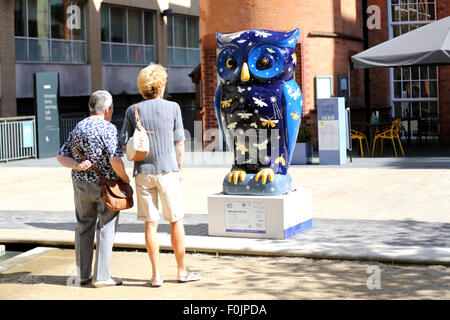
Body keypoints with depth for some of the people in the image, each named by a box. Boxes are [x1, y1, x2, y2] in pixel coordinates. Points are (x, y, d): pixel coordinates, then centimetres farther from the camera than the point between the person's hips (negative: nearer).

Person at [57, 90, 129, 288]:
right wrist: (125, 178, -8)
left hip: (81, 184, 6)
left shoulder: (78, 128, 8)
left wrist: (77, 166, -7)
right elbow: (115, 160, -23)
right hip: (106, 185, -6)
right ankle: (101, 277, -1)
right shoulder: (108, 128, -14)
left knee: (84, 228, 13)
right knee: (106, 229, 0)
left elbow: (61, 156, 7)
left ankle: (83, 274, 19)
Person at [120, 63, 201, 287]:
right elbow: (179, 143, -1)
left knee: (150, 223, 5)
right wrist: (179, 169, 10)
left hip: (143, 172, 2)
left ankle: (156, 274, 6)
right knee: (176, 221, 9)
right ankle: (182, 270, 16)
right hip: (167, 170, -2)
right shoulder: (172, 108, -4)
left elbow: (124, 145, -1)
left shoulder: (133, 111, 0)